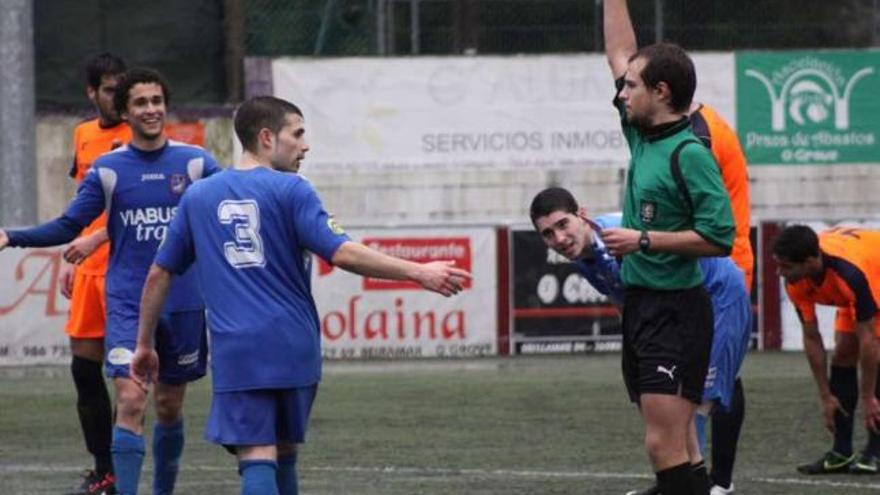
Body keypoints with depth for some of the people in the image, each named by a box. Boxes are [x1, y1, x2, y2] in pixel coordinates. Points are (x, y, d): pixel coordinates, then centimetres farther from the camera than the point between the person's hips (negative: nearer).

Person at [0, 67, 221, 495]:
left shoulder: (196, 162, 0)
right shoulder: (108, 169, -1)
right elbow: (68, 227, 1)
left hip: (183, 304, 1)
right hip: (127, 305, -1)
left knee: (170, 407, 13)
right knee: (130, 401, -14)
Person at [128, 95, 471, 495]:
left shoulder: (197, 197, 11)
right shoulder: (290, 191, -2)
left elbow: (159, 274, 15)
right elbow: (341, 253, -14)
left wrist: (144, 345, 24)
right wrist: (418, 273, -12)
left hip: (235, 352, 1)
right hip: (294, 347, -1)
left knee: (257, 460, -8)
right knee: (284, 454, 17)